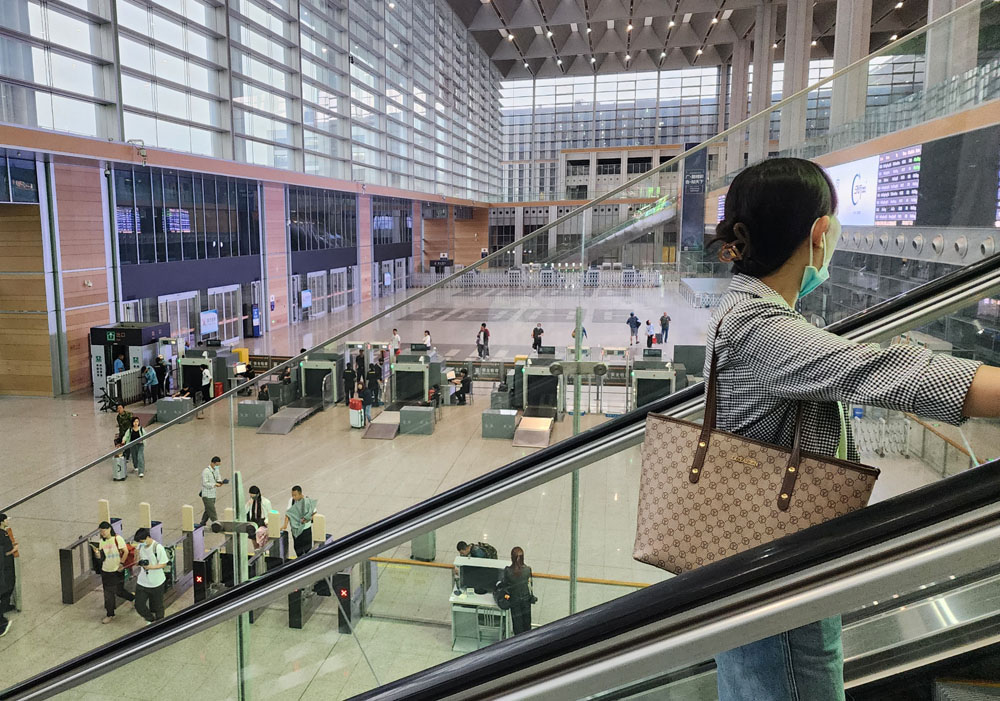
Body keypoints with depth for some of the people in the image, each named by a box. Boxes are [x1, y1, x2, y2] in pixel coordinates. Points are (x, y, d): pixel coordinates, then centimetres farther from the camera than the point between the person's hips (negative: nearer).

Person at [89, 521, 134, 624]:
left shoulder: (118, 539, -14)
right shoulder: (101, 542, 2)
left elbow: (126, 551, -12)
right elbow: (100, 556, 2)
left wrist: (121, 564, -15)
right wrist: (96, 551, -18)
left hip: (117, 570, -5)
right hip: (106, 571, 5)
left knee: (119, 591, 5)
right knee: (108, 594, 9)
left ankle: (133, 599, 33)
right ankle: (110, 614, 21)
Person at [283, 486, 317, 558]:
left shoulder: (308, 502, -16)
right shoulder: (291, 501, -7)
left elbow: (314, 513, -6)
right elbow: (288, 513, -8)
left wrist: (308, 519, -23)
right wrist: (285, 525, -20)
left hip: (305, 528, -3)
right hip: (295, 529, 3)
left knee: (307, 547, 2)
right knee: (297, 547, 14)